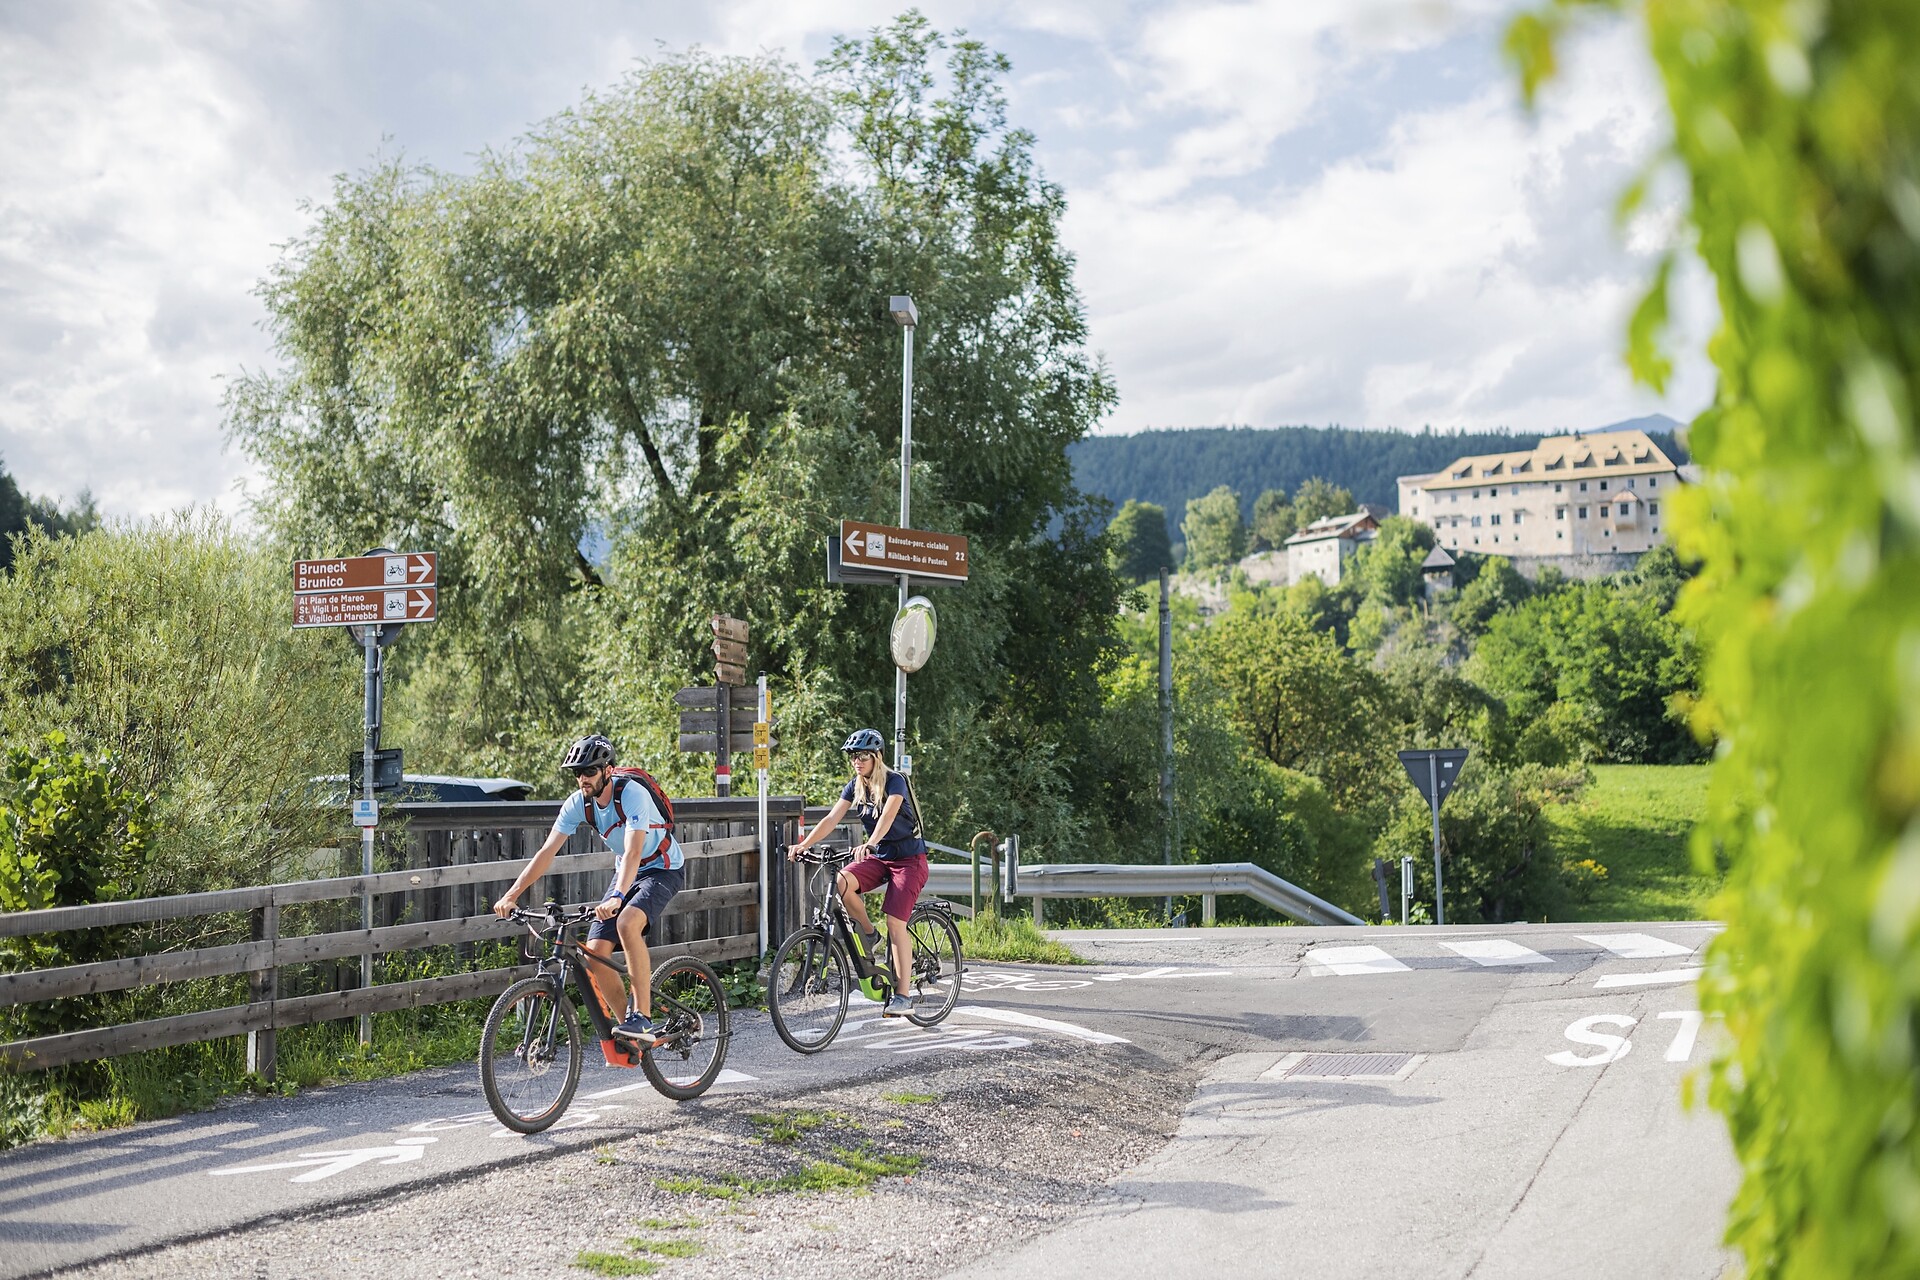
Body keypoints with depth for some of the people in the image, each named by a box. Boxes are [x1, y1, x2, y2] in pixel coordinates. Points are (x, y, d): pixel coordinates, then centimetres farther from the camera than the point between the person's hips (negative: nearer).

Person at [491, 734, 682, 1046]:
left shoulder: (632, 794, -29)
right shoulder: (578, 803, -11)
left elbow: (633, 852, -40)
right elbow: (547, 852, -13)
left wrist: (617, 897, -55)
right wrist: (511, 896, -22)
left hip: (663, 869, -6)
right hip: (626, 871, 7)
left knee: (627, 923, -35)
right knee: (595, 954, -8)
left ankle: (642, 1016, -27)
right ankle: (632, 1035, 6)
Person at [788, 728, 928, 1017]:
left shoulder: (894, 782, -17)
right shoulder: (855, 787, 1)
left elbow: (887, 817, -35)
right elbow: (832, 818, -8)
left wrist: (870, 844, -52)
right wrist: (803, 845, -22)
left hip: (908, 859, -6)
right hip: (878, 856, 6)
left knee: (895, 923, -17)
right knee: (841, 882, -25)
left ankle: (902, 996, -11)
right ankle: (869, 934, -2)